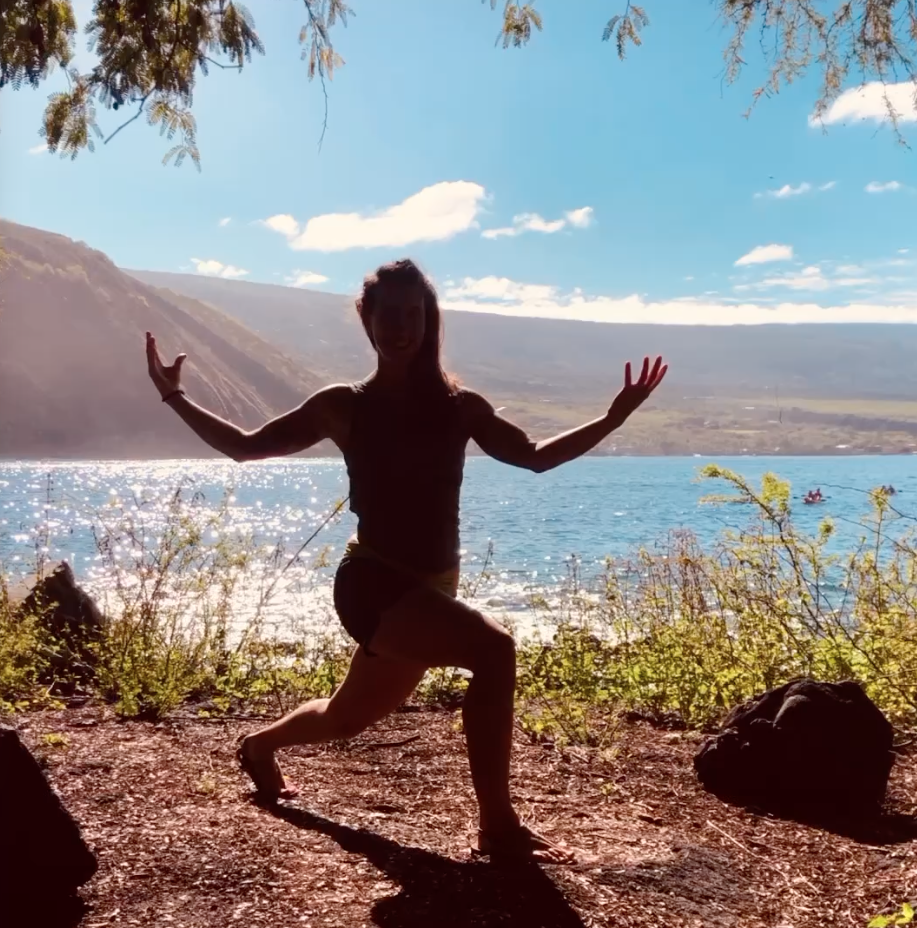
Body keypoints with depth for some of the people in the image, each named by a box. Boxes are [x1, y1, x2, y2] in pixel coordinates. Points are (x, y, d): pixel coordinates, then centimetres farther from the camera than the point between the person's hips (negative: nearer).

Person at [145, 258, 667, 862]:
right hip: (373, 584, -5)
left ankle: (261, 746, 54)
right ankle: (498, 824, -17)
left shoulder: (460, 407, 6)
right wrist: (175, 398, -2)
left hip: (429, 590, 5)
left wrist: (614, 418, 7)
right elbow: (246, 447, 6)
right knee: (492, 648, -29)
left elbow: (536, 456, 15)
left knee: (349, 718, 23)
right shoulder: (345, 405, -3)